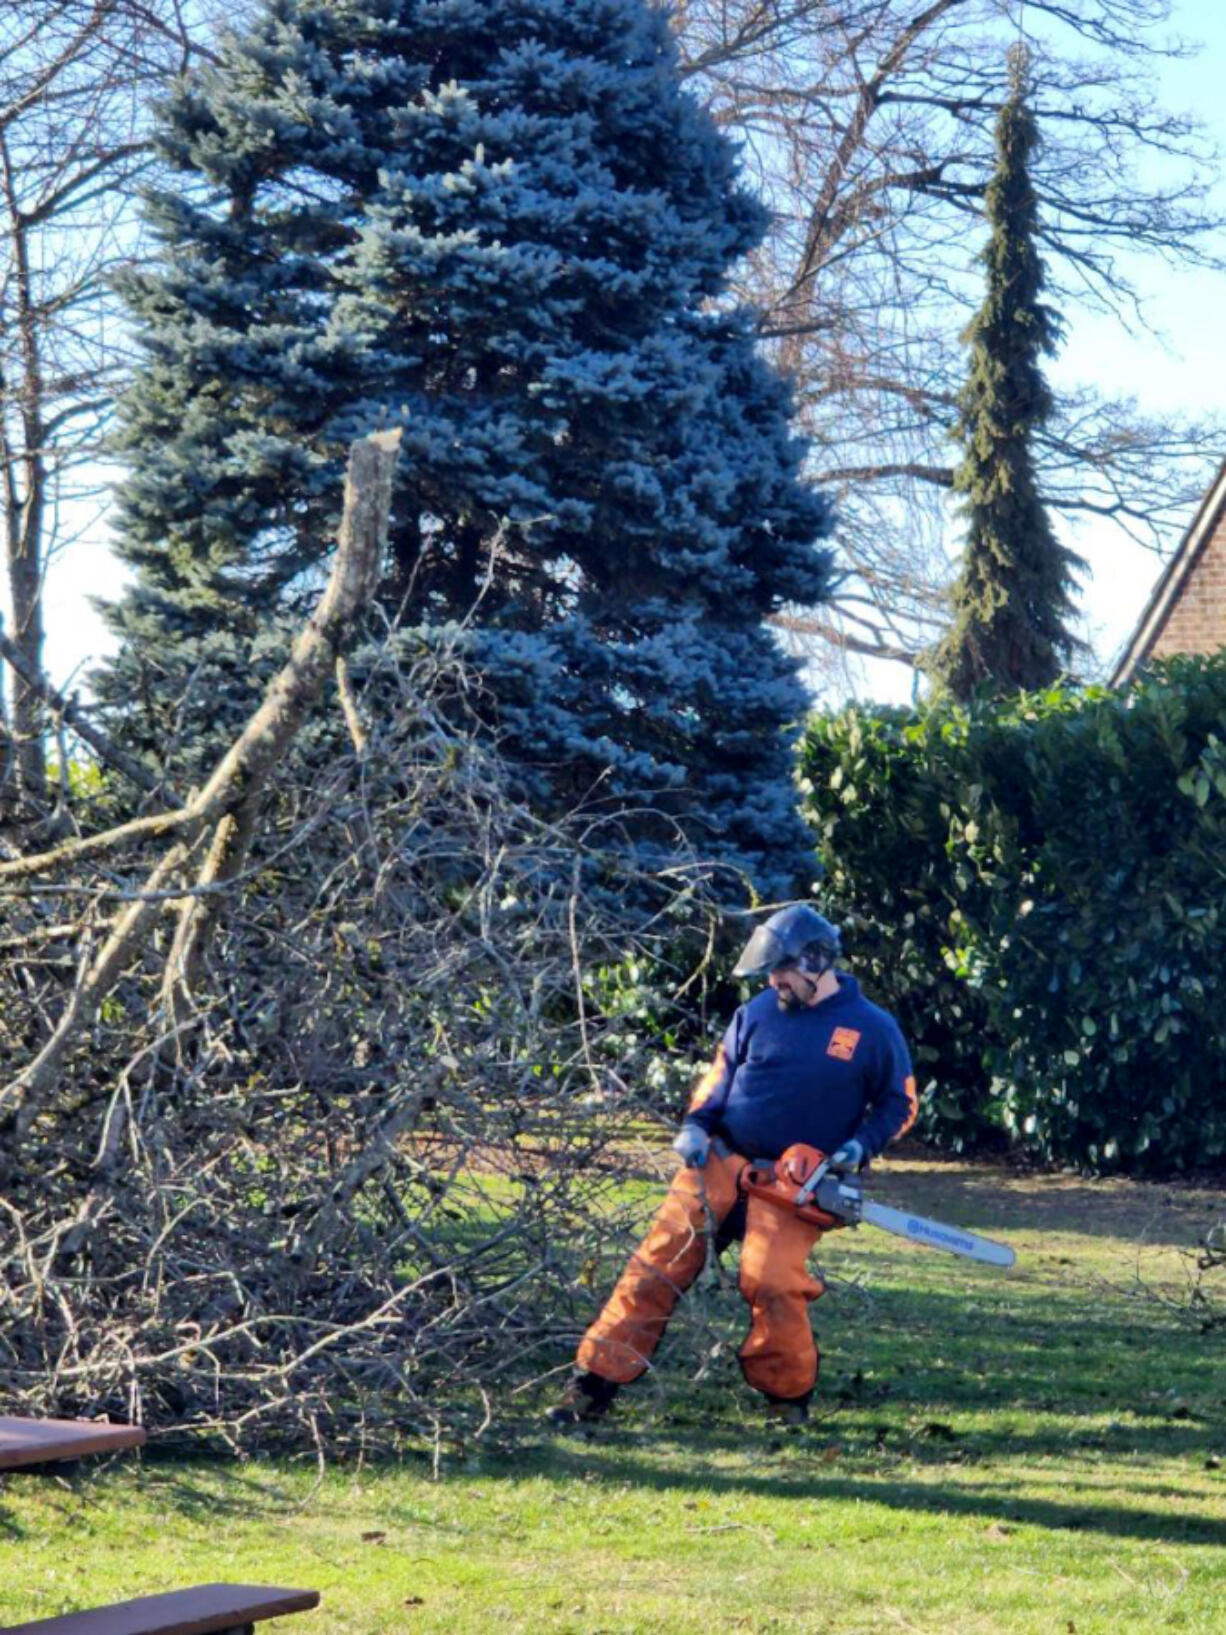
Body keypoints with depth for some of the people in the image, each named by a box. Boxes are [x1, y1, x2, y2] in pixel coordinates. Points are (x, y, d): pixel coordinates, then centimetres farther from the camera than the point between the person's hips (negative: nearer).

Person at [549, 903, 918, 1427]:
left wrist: (859, 1147, -8)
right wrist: (695, 1125, -1)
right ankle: (594, 1383, -7)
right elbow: (719, 1076, 16)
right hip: (722, 1158, 3)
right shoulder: (758, 1013, 6)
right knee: (660, 1260, -8)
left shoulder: (874, 1029, -1)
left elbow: (900, 1104, 8)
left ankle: (789, 1393, 4)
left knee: (771, 1281, -21)